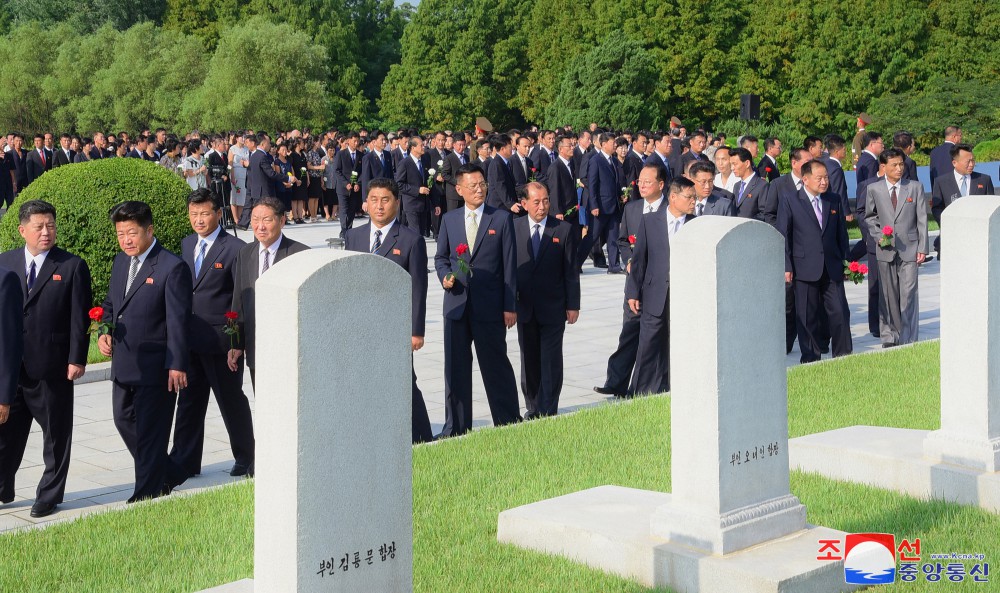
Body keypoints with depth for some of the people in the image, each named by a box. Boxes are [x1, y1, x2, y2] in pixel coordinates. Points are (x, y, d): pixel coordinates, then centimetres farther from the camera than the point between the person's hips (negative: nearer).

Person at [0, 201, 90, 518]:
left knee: (56, 435, 6)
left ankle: (49, 496, 17)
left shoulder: (73, 267, -2)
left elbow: (80, 318, -5)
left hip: (52, 367, -3)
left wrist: (77, 359, -11)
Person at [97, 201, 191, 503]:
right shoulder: (120, 262, 11)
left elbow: (177, 320, -15)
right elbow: (111, 305, 22)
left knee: (149, 432, -1)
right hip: (123, 363, 8)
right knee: (124, 422, 16)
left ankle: (147, 493, 11)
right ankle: (169, 475, 32)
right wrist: (105, 333, 3)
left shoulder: (172, 268, -13)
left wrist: (177, 365, -18)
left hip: (155, 367, -8)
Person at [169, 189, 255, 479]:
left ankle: (245, 459, 22)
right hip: (190, 340, 6)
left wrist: (238, 343, -13)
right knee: (189, 401, 11)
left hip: (220, 340, -6)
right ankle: (184, 462, 19)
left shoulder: (235, 249, -11)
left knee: (232, 401, 6)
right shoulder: (187, 244, 11)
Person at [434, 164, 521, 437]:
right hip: (456, 304, 3)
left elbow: (509, 264, -2)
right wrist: (445, 276, -6)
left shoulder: (502, 219, -1)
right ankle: (456, 427, 18)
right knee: (455, 367, 8)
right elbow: (441, 257, 17)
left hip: (490, 306, -3)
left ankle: (508, 423, 15)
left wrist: (510, 306, -6)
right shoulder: (449, 220, 8)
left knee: (496, 365, 3)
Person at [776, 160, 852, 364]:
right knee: (808, 316, 3)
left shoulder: (834, 201, 12)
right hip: (805, 268, -3)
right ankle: (810, 358, 12)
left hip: (832, 268, 3)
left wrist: (845, 261, 10)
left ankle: (843, 355, 10)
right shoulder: (789, 201, -1)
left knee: (840, 313, -1)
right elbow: (783, 236, -2)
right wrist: (786, 267, -8)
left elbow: (842, 233, 16)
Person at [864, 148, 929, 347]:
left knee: (908, 294, -6)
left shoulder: (915, 187, 4)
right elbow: (869, 217, 16)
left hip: (909, 249, -1)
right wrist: (878, 235, -2)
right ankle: (889, 337, 16)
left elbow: (922, 220, 2)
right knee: (888, 295, 6)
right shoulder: (874, 189, 5)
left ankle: (908, 340, -1)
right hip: (886, 250, 1)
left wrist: (922, 248, -3)